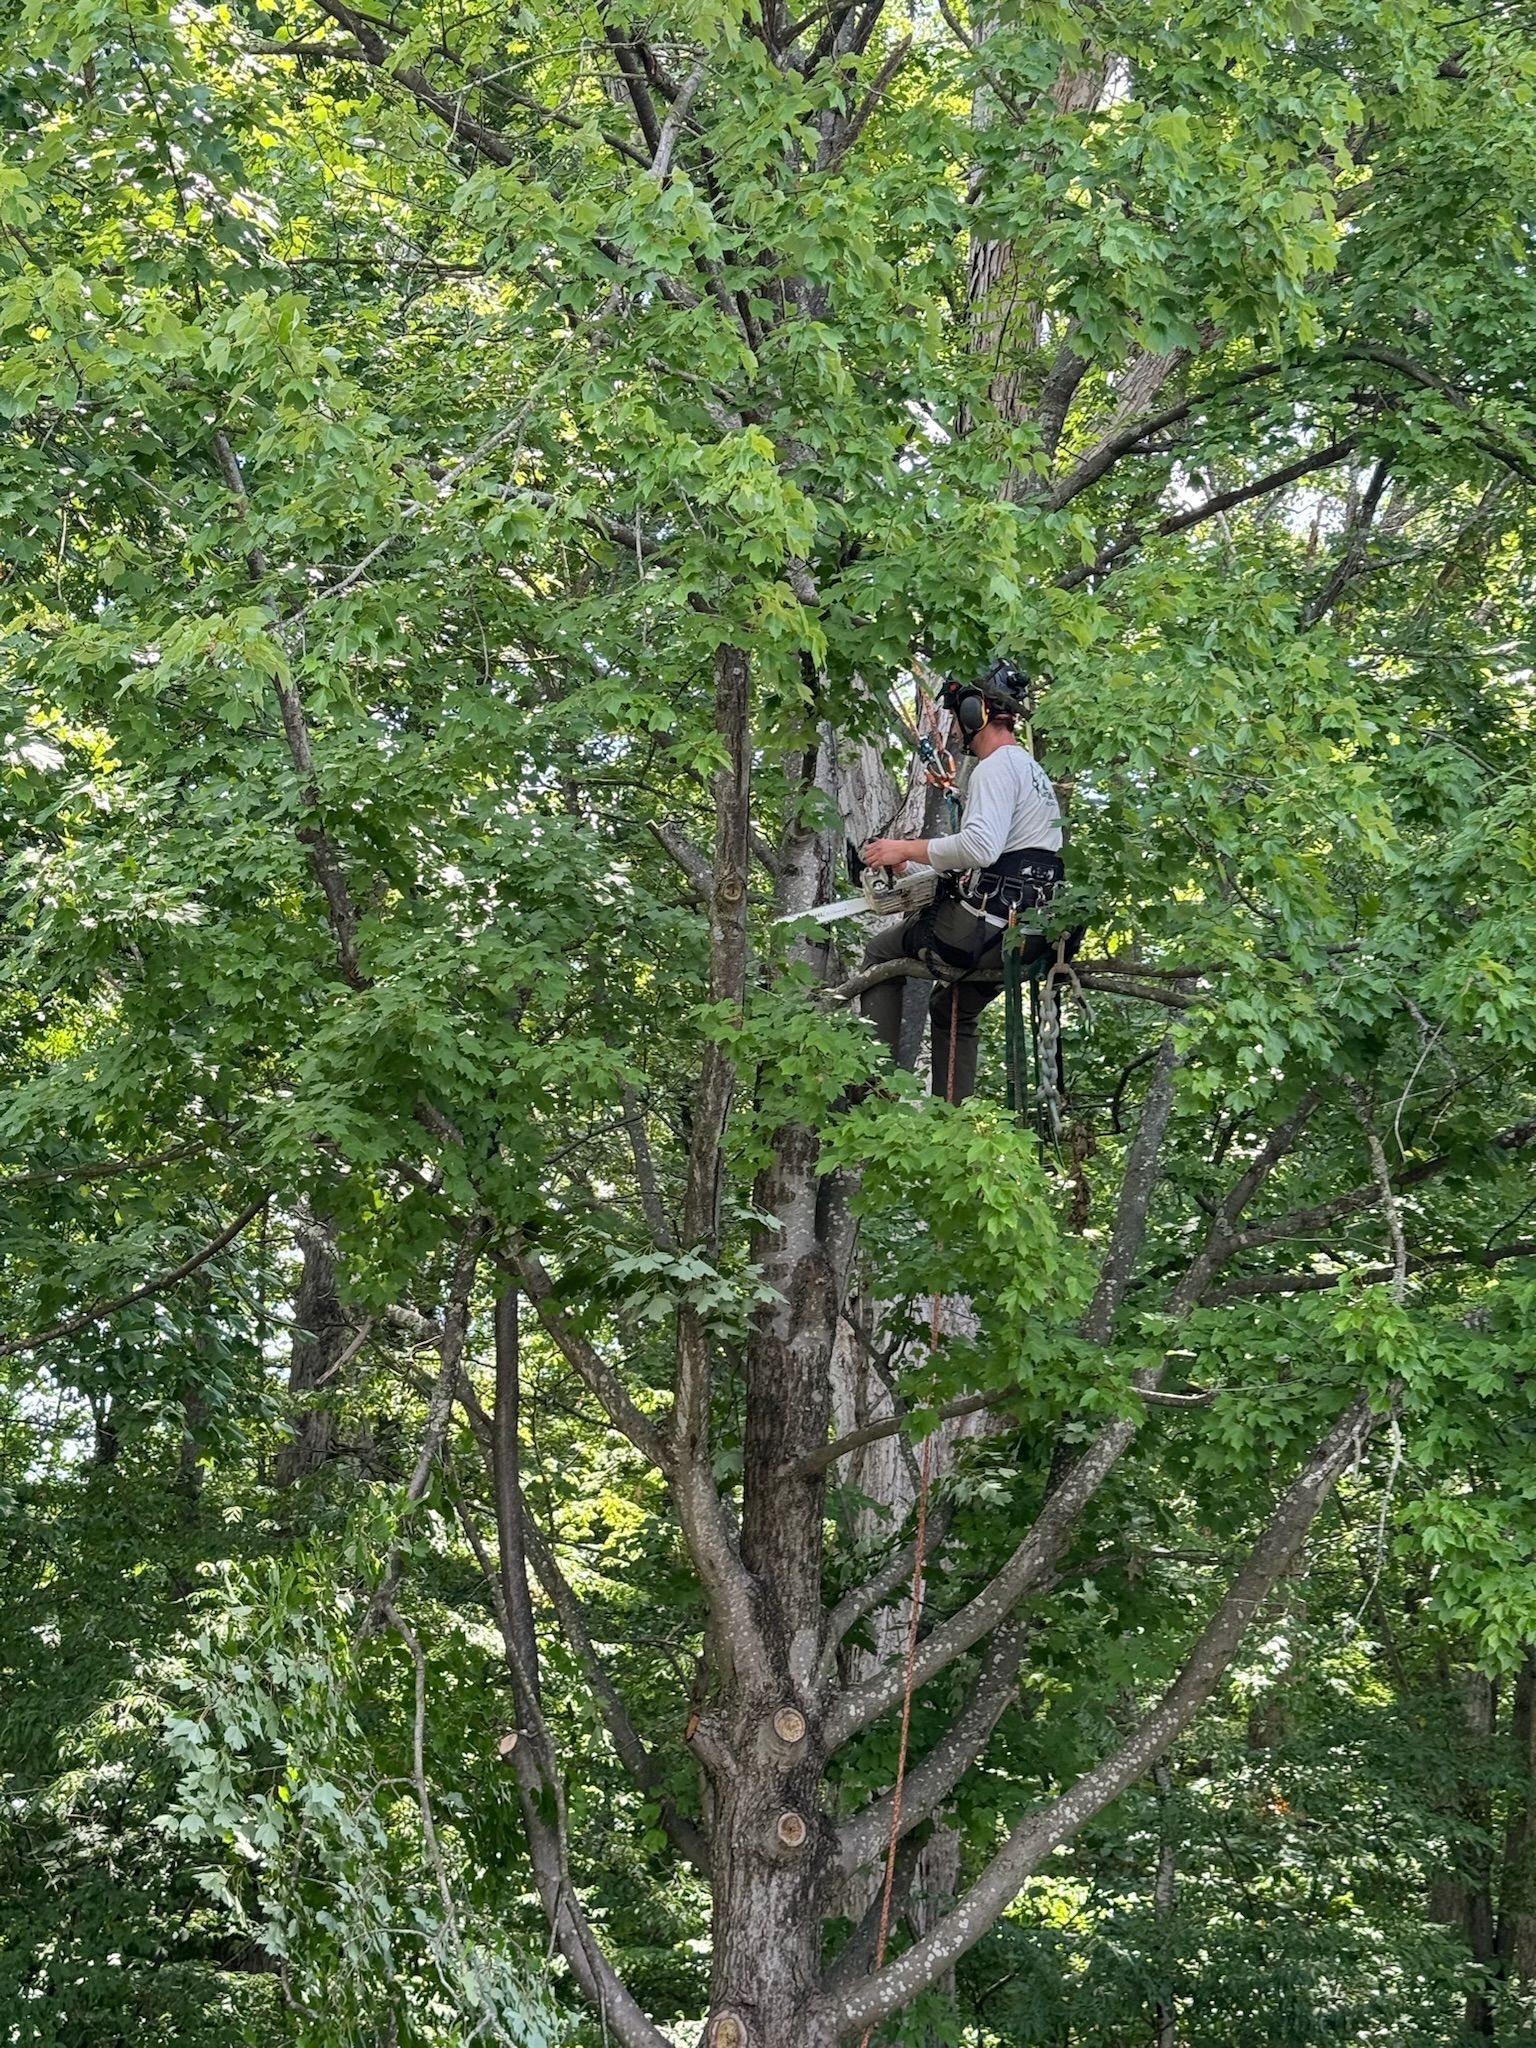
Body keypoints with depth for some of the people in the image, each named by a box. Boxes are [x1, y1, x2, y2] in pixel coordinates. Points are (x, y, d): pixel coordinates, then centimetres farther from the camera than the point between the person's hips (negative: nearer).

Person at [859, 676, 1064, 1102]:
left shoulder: (996, 768, -11)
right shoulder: (1037, 773, 22)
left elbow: (981, 846, -27)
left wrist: (907, 850, -17)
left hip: (985, 926, -9)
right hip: (1030, 934, 9)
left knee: (881, 952, 10)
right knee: (954, 1013, 27)